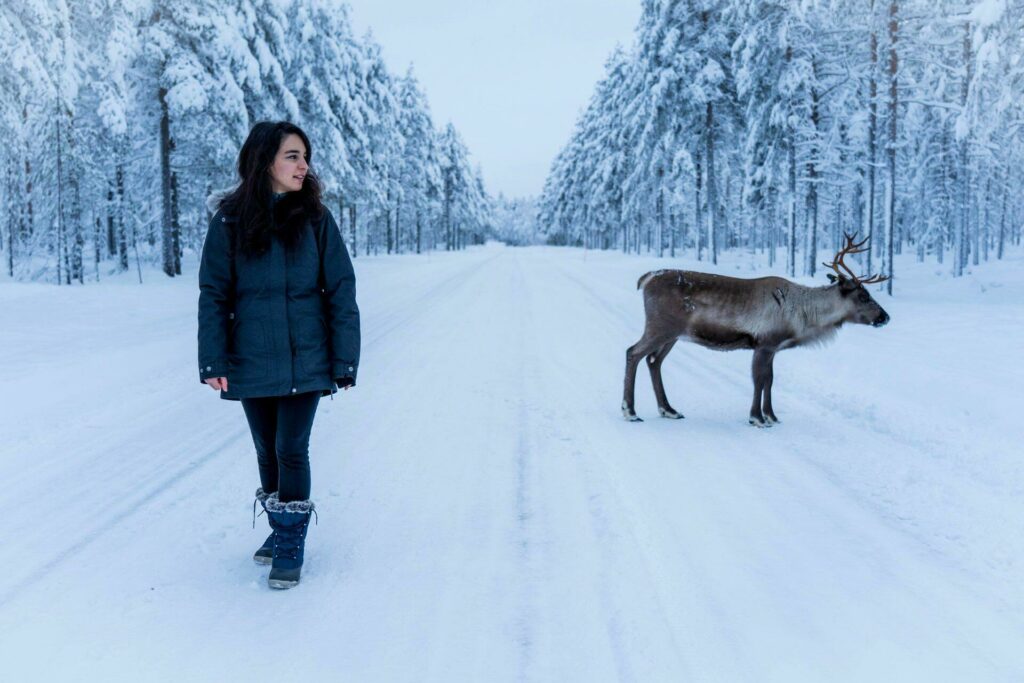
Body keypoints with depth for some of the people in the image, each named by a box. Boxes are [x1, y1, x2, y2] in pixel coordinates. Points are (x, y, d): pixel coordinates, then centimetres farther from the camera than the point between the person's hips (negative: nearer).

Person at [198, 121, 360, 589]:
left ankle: (291, 546, 14)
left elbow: (341, 292, -3)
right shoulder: (230, 222, -2)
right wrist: (213, 362, -7)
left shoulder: (315, 218, -3)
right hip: (251, 364, 2)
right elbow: (214, 294, 0)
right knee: (267, 451, 13)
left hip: (305, 361, -1)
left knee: (292, 450, -2)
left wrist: (345, 362, -8)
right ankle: (279, 531, 33)